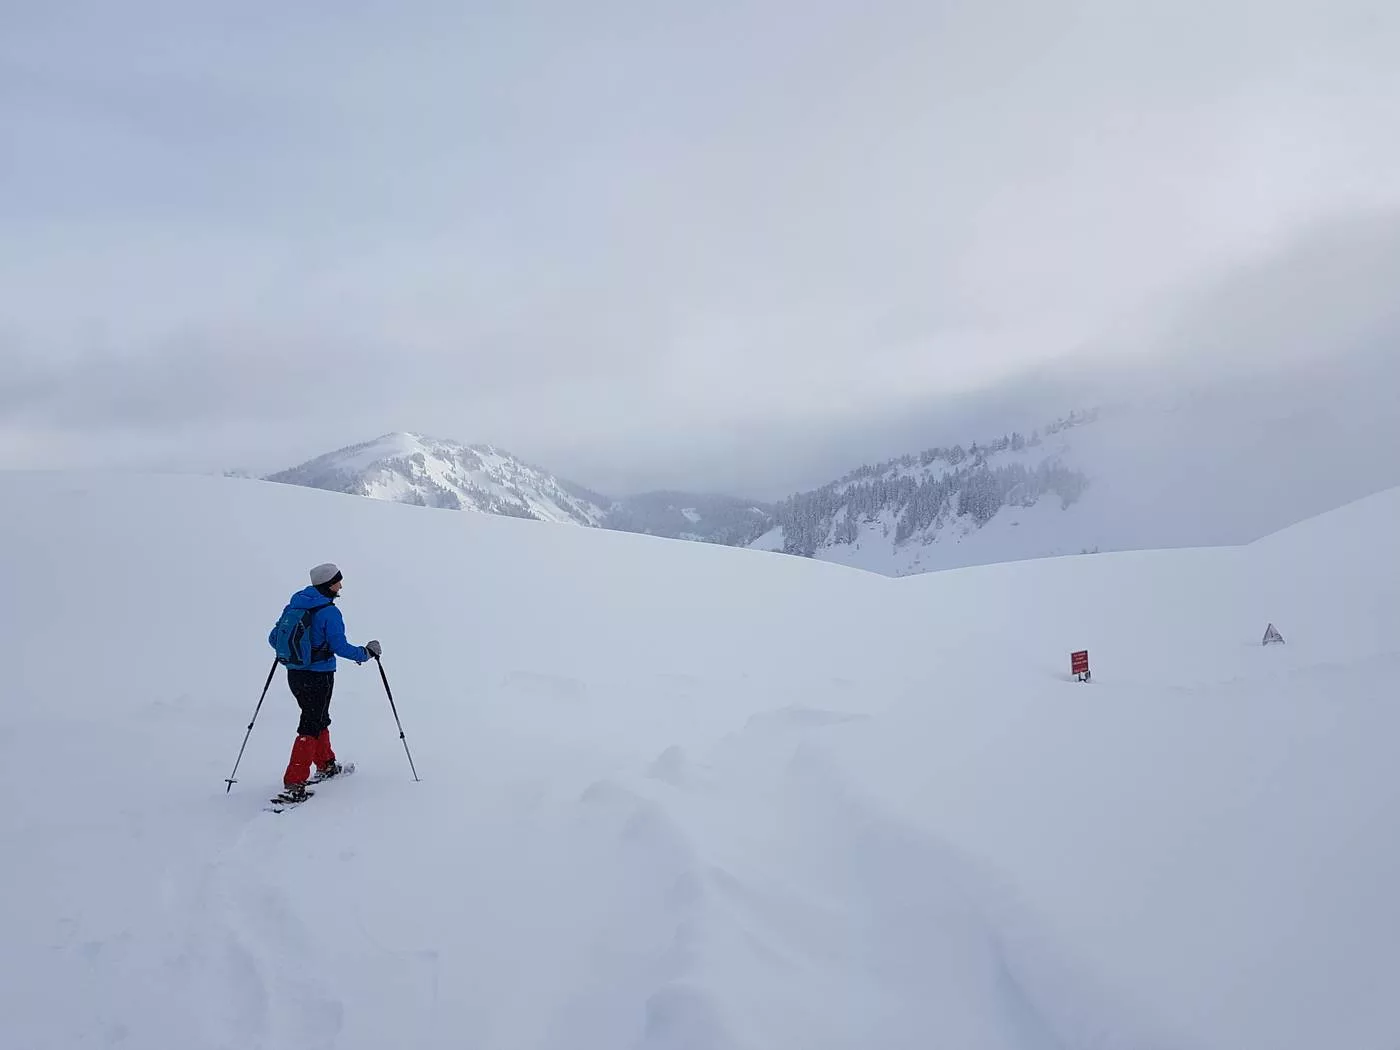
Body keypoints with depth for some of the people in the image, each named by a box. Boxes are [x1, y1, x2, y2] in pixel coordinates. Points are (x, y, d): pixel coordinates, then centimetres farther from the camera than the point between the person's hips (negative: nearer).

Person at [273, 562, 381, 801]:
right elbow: (341, 648, -19)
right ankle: (293, 785, -6)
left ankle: (326, 765, 40)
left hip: (294, 674, 8)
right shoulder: (329, 612, -18)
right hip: (318, 677, -8)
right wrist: (366, 652, -3)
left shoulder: (296, 602, 4)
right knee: (311, 727, -2)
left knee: (319, 718, 24)